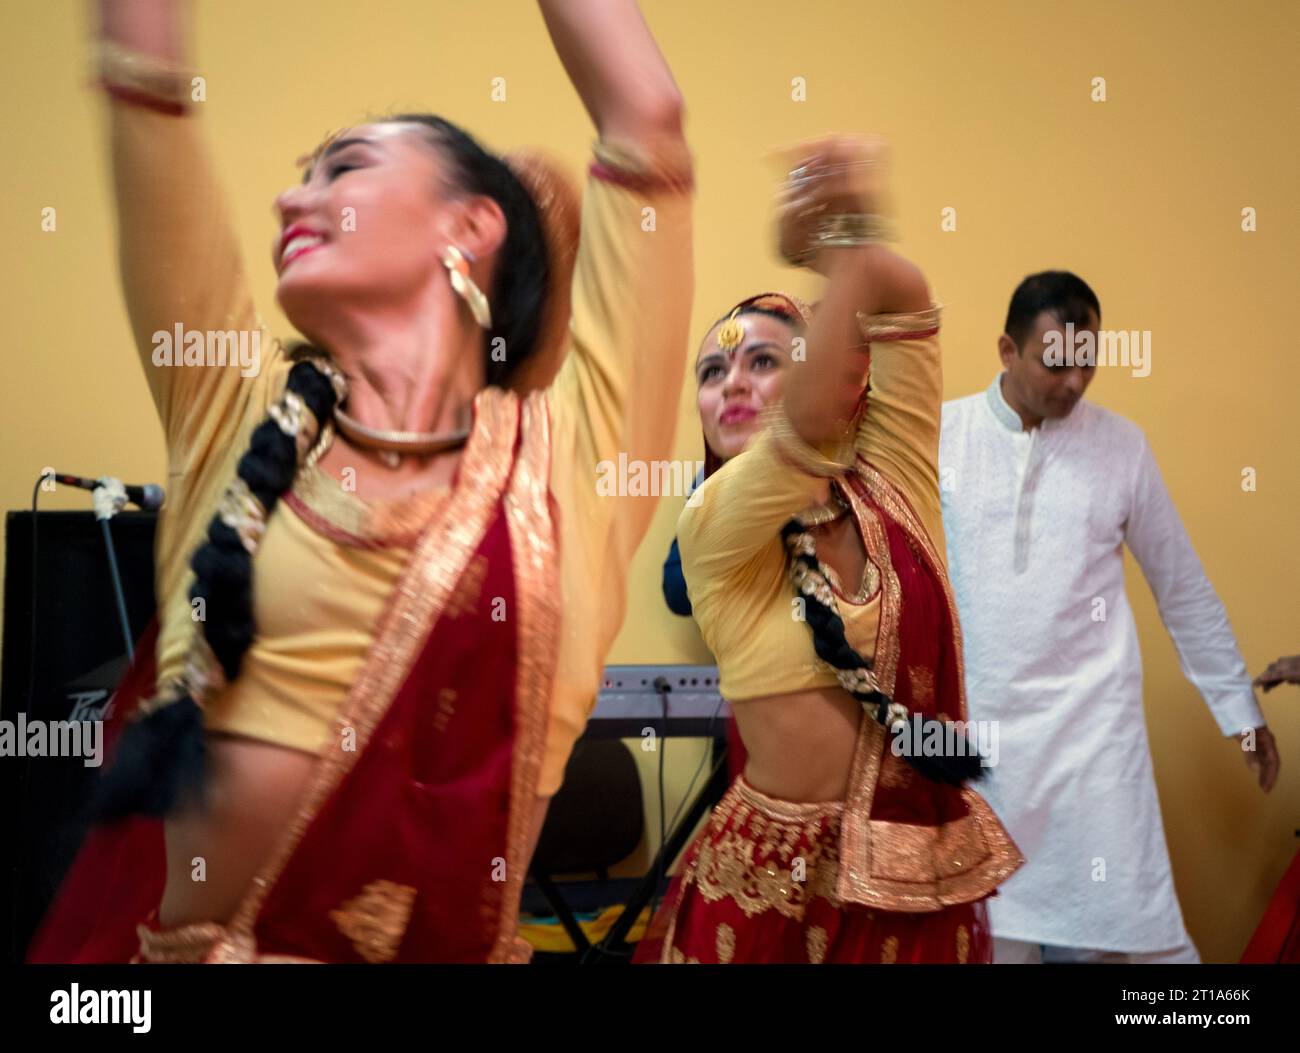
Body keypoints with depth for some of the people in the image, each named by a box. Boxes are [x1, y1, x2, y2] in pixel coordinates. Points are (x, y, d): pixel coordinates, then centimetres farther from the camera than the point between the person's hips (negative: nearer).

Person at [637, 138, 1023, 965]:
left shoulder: (894, 489, 0)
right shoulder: (711, 528, -10)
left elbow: (905, 300, -11)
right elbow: (810, 422, -28)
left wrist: (848, 238, -25)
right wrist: (843, 243, -32)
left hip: (932, 877, 4)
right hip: (772, 884, -3)